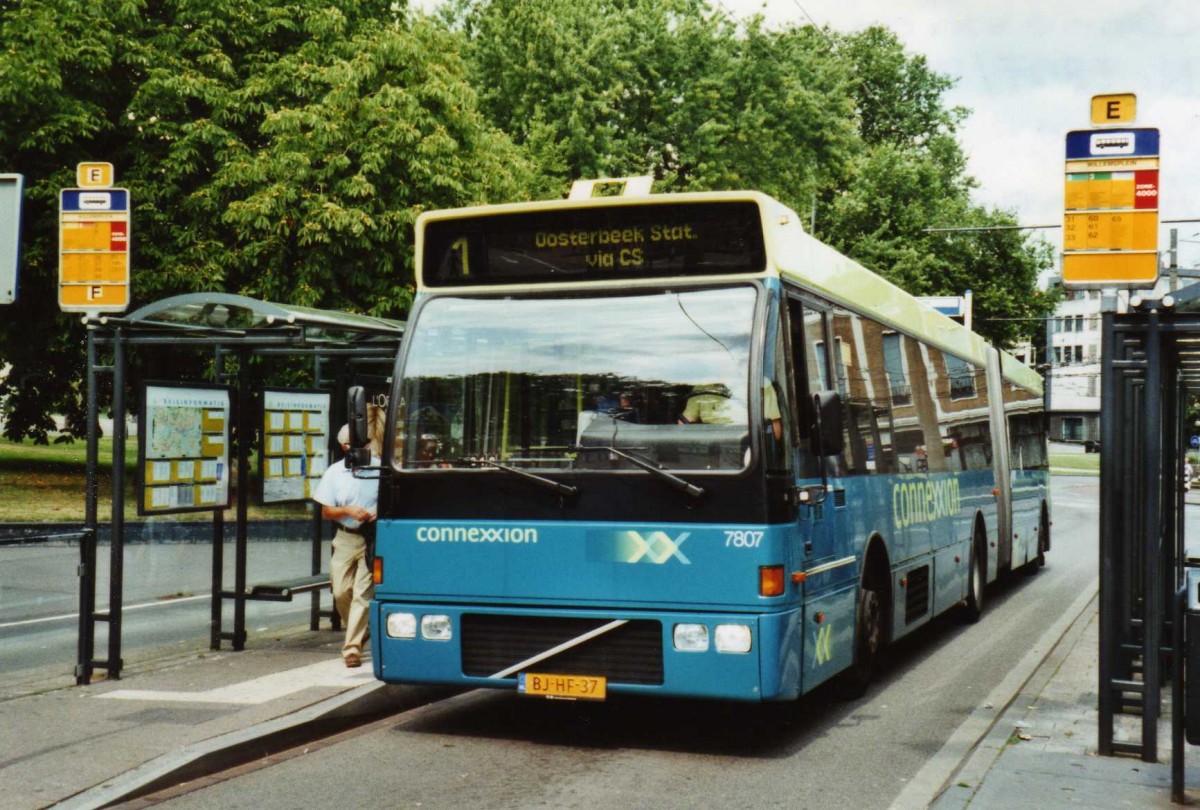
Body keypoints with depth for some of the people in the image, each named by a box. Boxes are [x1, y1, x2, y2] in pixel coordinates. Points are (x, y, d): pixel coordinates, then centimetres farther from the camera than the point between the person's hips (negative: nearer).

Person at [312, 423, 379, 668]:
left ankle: (352, 646, -4)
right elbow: (326, 512, 6)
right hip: (345, 539, 3)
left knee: (363, 593, -7)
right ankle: (360, 631, 29)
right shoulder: (334, 473, 5)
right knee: (341, 592, 3)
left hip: (372, 539, -3)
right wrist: (348, 510, -12)